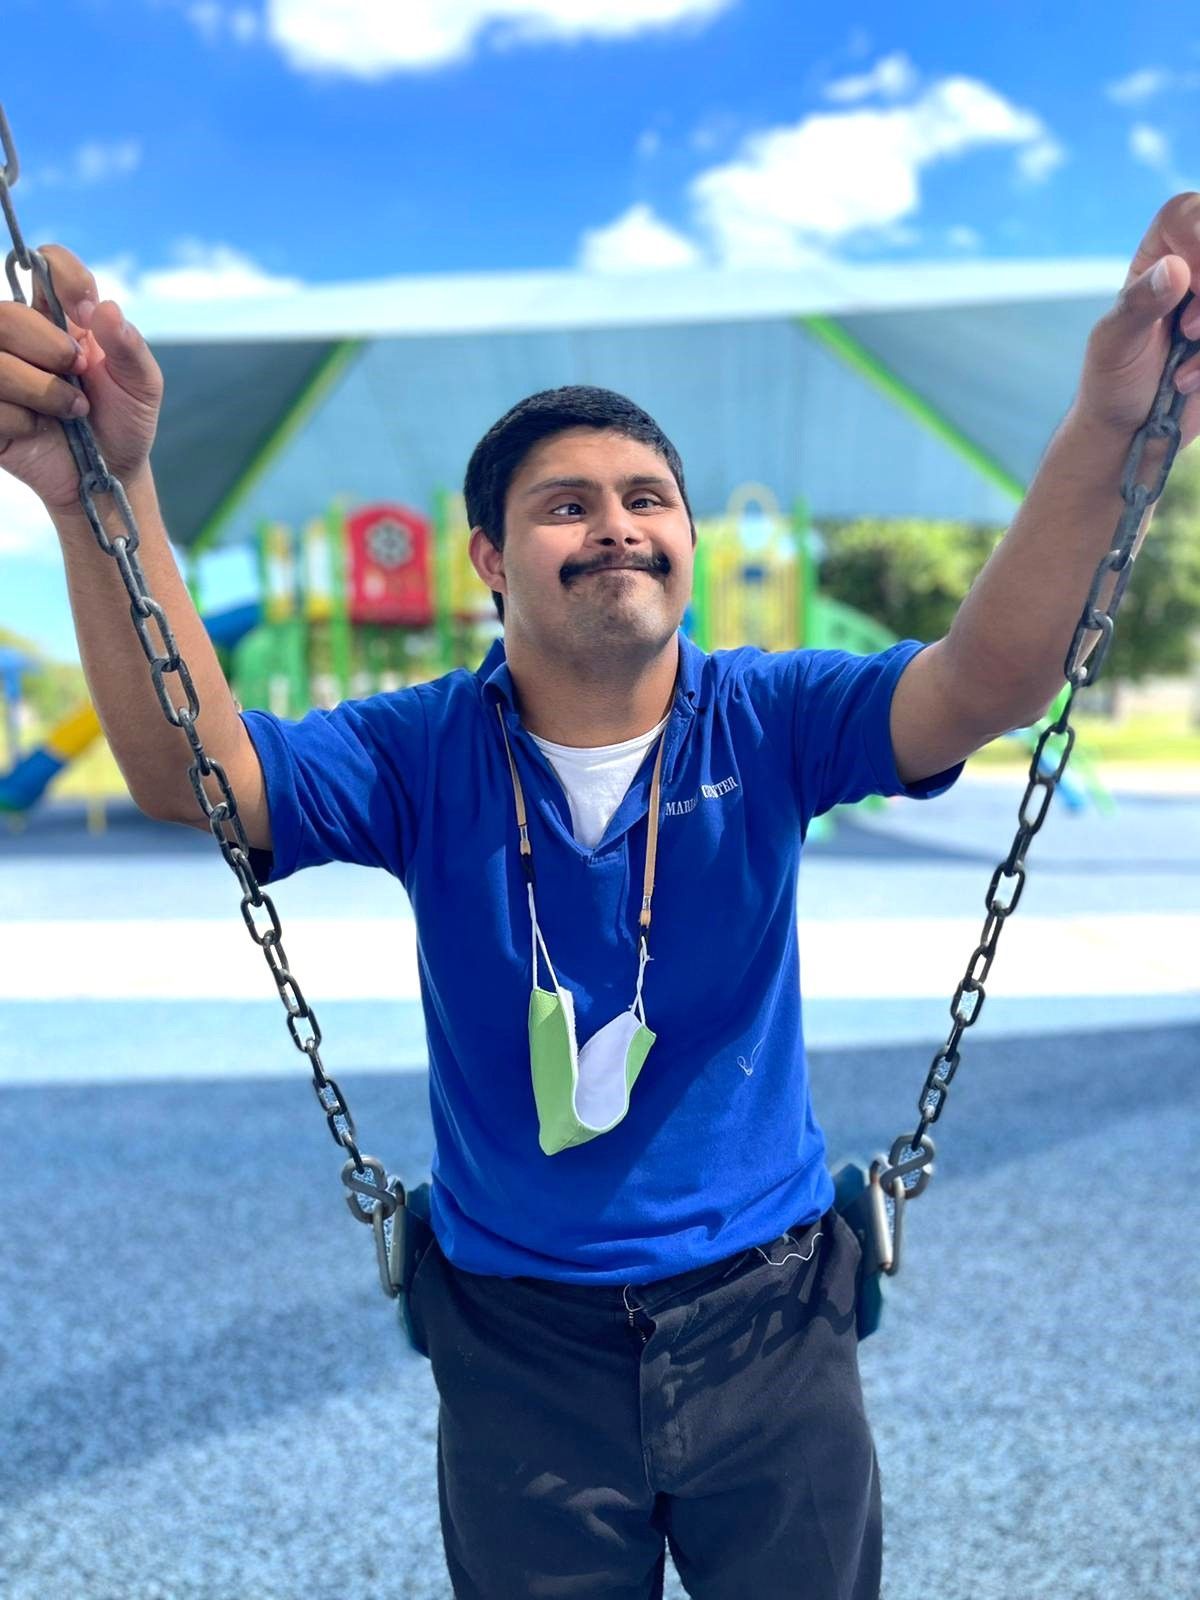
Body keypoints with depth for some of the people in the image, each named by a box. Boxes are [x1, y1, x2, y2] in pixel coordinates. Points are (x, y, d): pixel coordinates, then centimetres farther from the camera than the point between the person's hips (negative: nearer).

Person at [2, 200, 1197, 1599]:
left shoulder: (767, 723, -12)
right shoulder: (426, 757, -12)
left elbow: (986, 686, -26)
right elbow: (187, 772, -25)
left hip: (765, 1315, 1)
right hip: (519, 1340, 0)